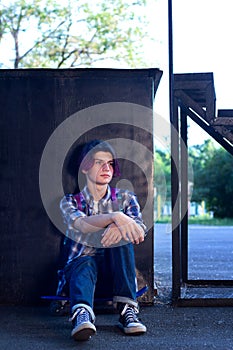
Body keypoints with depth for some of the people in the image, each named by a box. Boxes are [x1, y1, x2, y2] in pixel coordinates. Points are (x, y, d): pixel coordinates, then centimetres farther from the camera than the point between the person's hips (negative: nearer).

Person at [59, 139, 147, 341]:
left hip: (115, 269, 2)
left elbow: (141, 230, -12)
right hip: (81, 262, -1)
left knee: (121, 239, -29)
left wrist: (120, 227, -36)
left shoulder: (125, 198, 8)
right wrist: (115, 217, -41)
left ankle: (127, 310, -37)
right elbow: (81, 224, -22)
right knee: (86, 264, -37)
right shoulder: (70, 201, 3)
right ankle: (82, 315, -66)